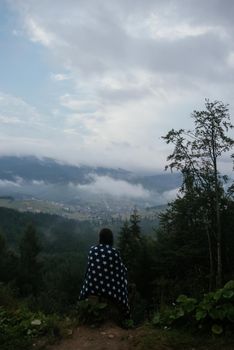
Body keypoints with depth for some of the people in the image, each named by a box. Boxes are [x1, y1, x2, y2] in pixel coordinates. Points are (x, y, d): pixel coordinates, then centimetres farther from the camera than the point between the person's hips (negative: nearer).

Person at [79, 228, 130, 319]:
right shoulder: (114, 252, -14)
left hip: (91, 288, 3)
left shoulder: (92, 249, -4)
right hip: (108, 289, -3)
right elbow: (122, 270, -4)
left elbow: (90, 268, 8)